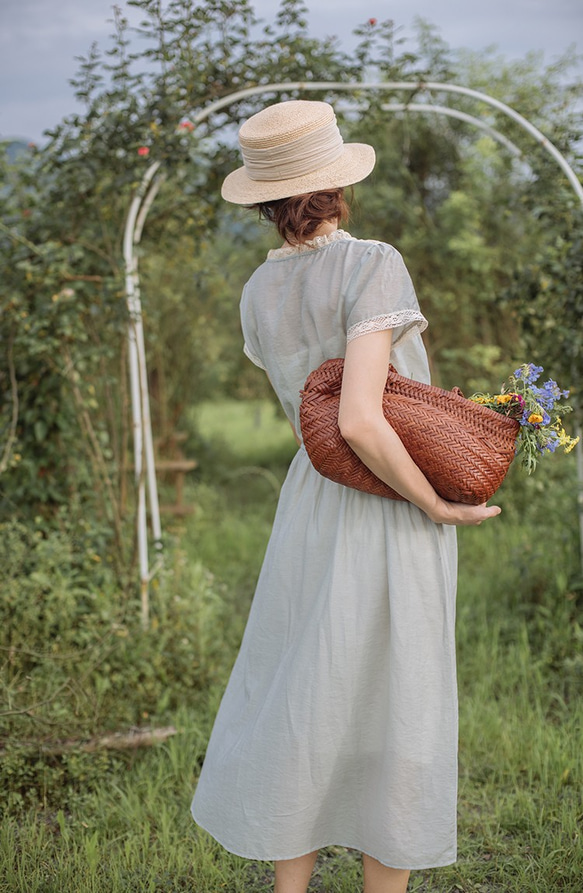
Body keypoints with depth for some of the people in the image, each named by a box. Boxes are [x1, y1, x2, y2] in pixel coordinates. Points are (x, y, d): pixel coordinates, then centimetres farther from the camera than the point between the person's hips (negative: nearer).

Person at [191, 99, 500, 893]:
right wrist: (439, 506, -16)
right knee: (394, 715, 9)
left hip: (312, 505, 5)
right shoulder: (374, 266, -17)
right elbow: (358, 421, -27)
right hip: (396, 520, -5)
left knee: (297, 706, 16)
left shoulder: (259, 296, 3)